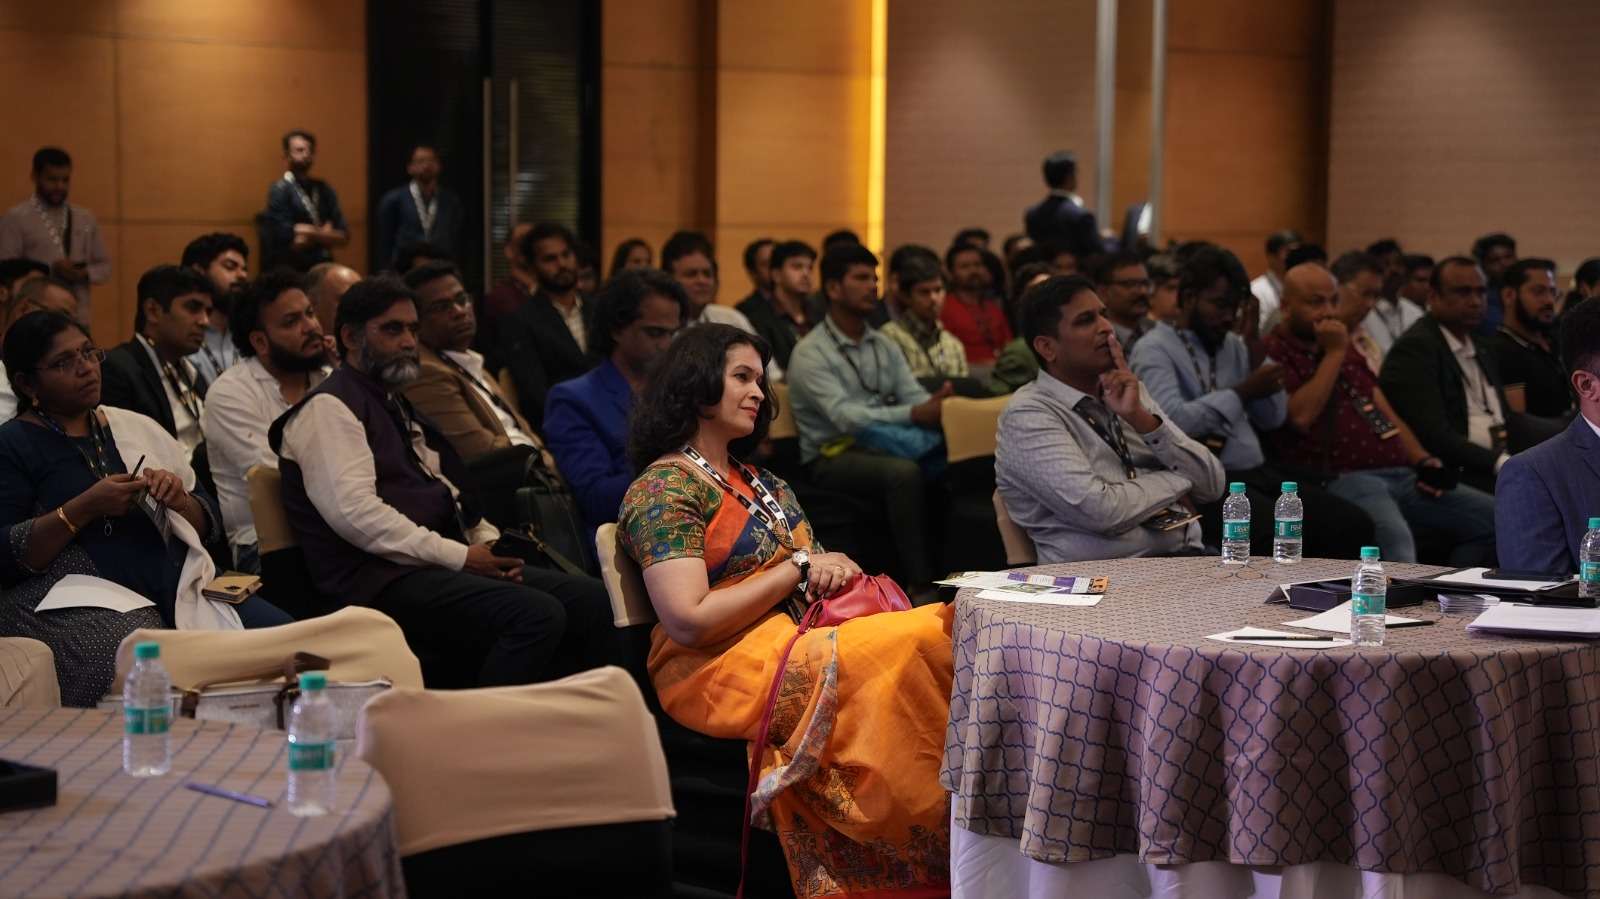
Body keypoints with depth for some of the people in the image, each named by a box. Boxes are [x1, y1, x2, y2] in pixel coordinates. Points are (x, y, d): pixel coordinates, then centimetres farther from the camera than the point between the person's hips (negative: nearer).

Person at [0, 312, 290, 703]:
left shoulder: (135, 427, 20)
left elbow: (210, 521, 21)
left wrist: (178, 500, -1)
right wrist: (84, 509, -15)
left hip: (179, 584, 6)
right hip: (85, 602, -5)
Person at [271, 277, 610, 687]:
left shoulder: (396, 405, 25)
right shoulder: (328, 407, -5)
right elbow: (355, 511, -17)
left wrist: (489, 544, 5)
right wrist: (459, 556, -17)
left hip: (435, 565, 9)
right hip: (384, 580, -9)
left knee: (592, 600, -4)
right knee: (536, 615, -29)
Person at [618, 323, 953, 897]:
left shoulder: (755, 481, 23)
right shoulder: (664, 489, -3)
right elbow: (690, 619, -15)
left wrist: (832, 568, -3)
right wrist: (799, 568, -8)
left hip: (796, 634, 8)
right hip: (722, 668, -8)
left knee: (942, 634, -22)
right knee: (907, 655, -30)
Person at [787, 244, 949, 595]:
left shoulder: (883, 345, 17)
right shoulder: (811, 353, -6)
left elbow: (913, 395, 7)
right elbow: (845, 416, -19)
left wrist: (935, 404, -20)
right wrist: (913, 414, -31)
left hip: (879, 445, 6)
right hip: (833, 456, -6)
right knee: (904, 472, -35)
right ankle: (920, 583, -30)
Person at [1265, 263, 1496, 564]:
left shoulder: (1347, 350, 26)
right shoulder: (1273, 353, 0)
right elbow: (1301, 416, -15)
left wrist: (1424, 460, 7)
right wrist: (1333, 354, -6)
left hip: (1402, 475, 9)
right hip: (1342, 480, -9)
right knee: (1394, 540, -39)